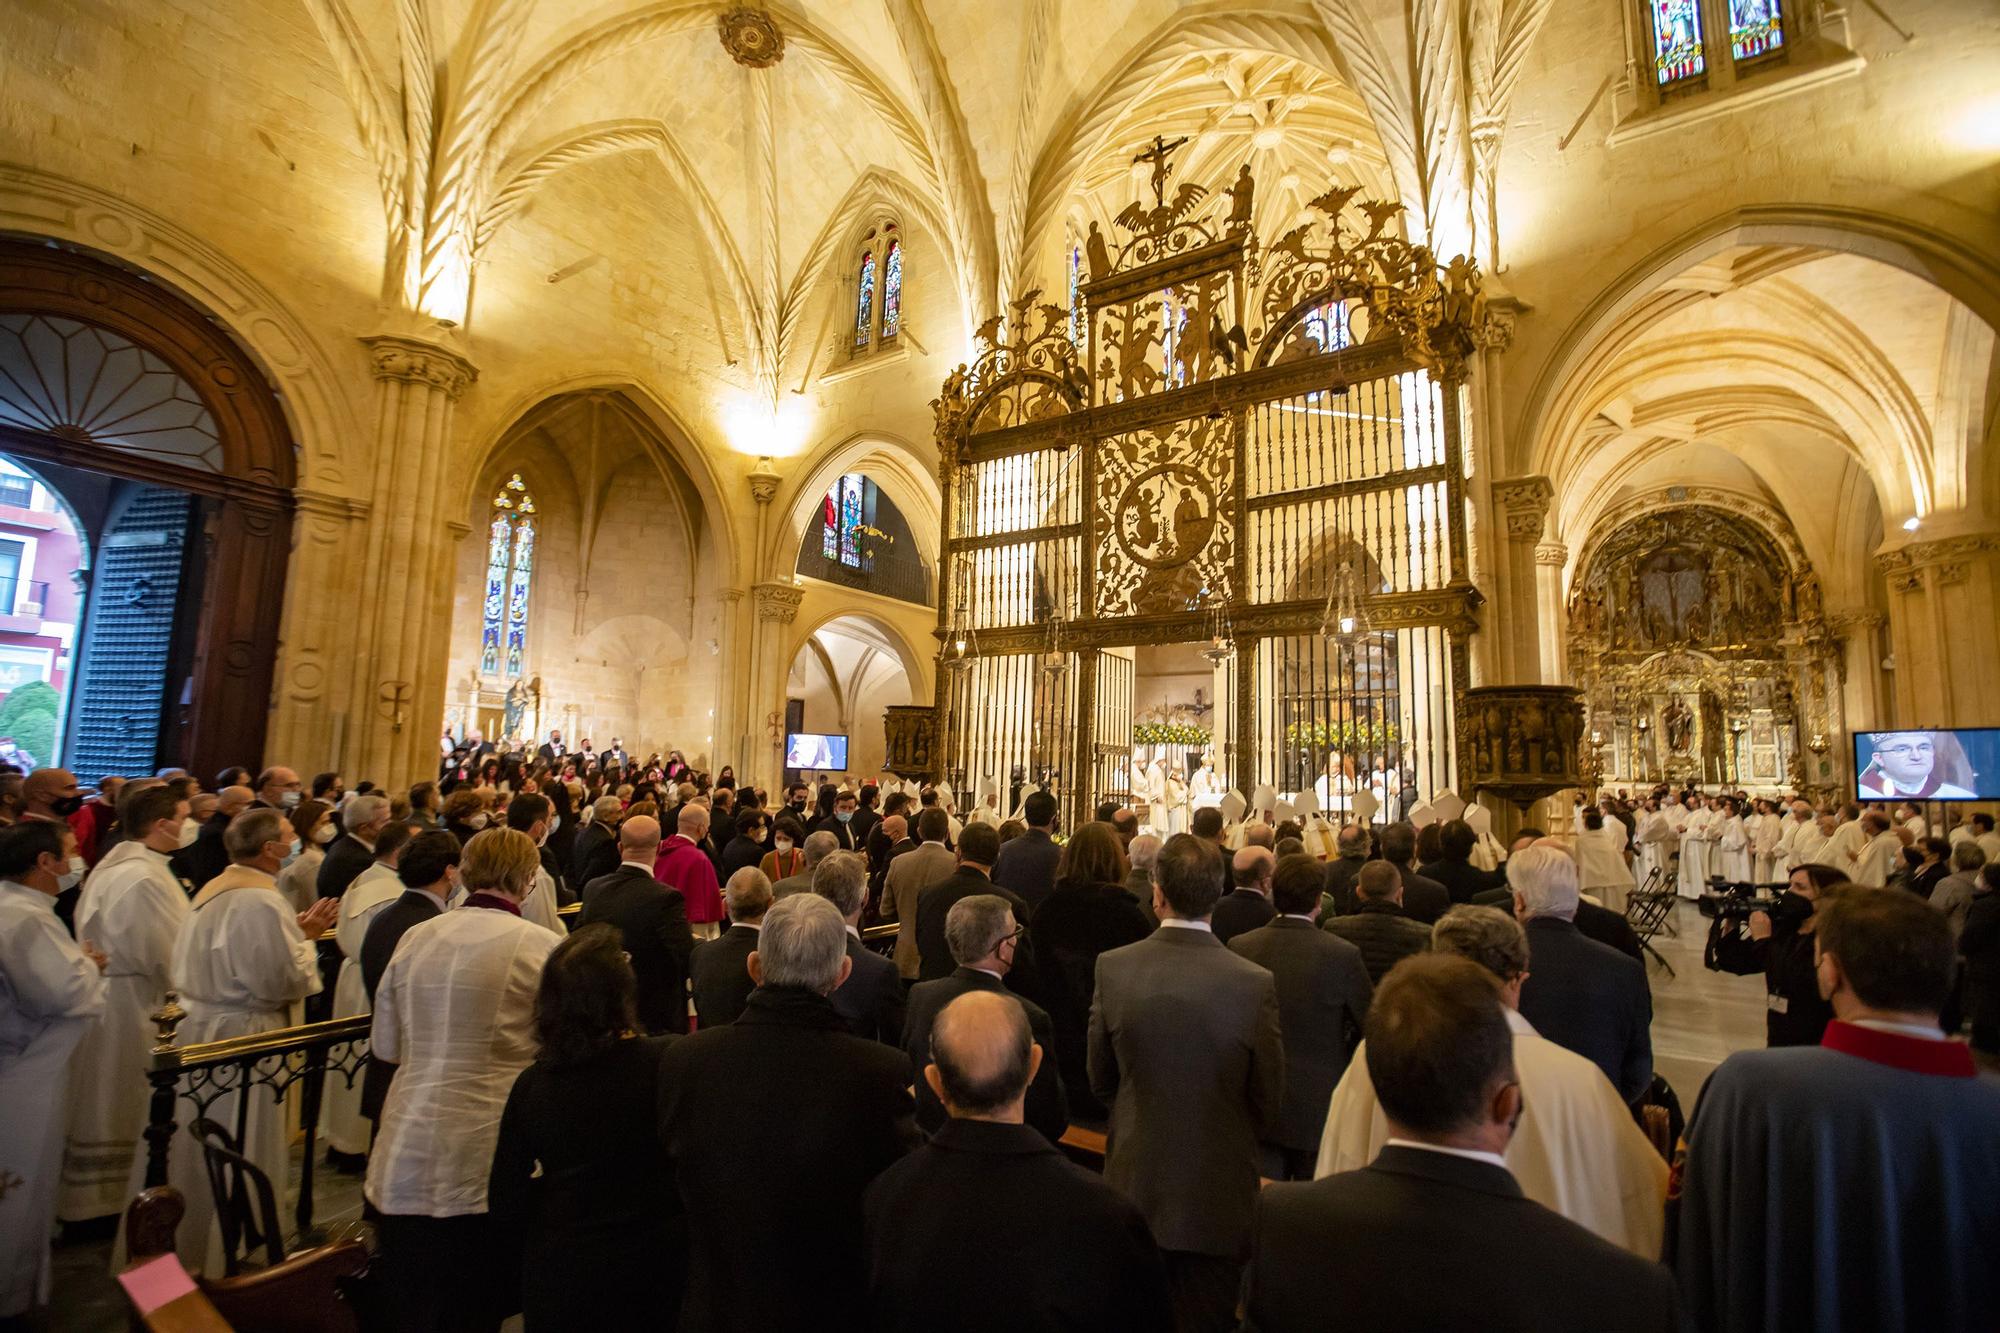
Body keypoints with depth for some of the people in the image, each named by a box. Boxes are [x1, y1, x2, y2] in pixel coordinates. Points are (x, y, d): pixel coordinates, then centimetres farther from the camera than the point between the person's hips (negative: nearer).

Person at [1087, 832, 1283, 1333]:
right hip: (1217, 1197, -1)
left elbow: (1100, 1080, -3)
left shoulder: (1112, 967, -16)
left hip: (1134, 1186, 2)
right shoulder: (1255, 983, -21)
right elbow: (1268, 1102, -7)